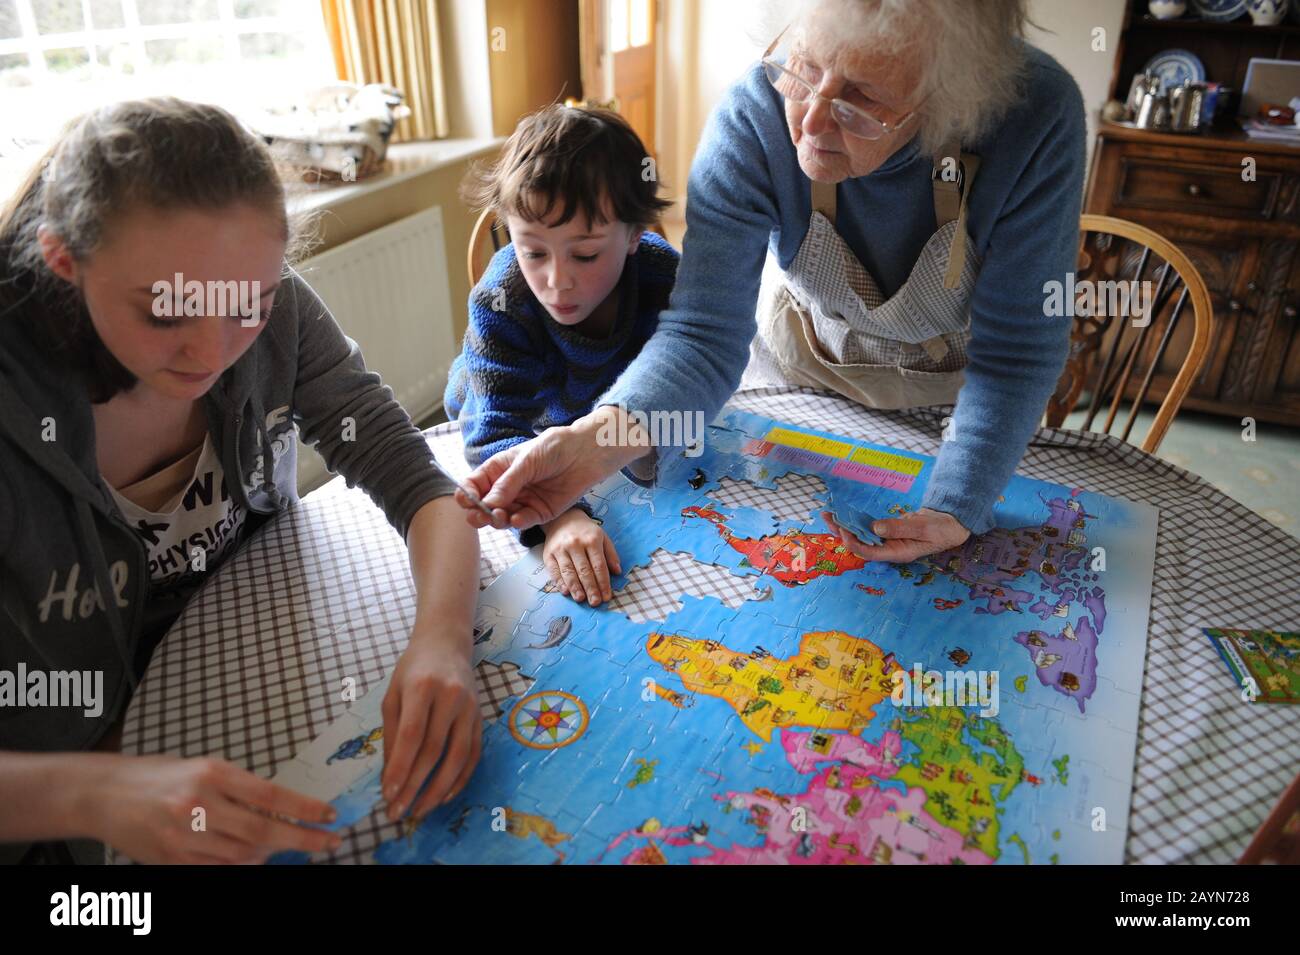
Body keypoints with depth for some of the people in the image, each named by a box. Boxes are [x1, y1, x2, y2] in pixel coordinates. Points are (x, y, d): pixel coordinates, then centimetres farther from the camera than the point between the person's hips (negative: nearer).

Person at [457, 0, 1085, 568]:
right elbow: (704, 335, -34)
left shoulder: (1036, 118, -34)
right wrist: (601, 435, -53)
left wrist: (956, 510, -34)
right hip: (802, 357, 1)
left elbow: (1015, 351, -26)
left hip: (958, 388, 0)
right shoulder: (751, 121, -32)